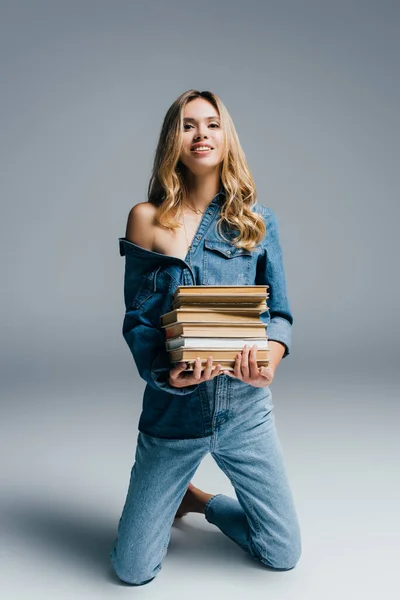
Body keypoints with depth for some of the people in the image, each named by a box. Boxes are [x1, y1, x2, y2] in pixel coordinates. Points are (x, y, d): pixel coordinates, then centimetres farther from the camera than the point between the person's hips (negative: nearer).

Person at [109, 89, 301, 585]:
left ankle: (199, 500, 33)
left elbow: (280, 311, 3)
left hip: (245, 407, 2)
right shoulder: (147, 219, -3)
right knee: (132, 571, 3)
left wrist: (270, 361, -18)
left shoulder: (257, 221, 2)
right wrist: (163, 372, -23)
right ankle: (171, 501, 35)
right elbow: (135, 319, -4)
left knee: (283, 556, 8)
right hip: (173, 408, -1)